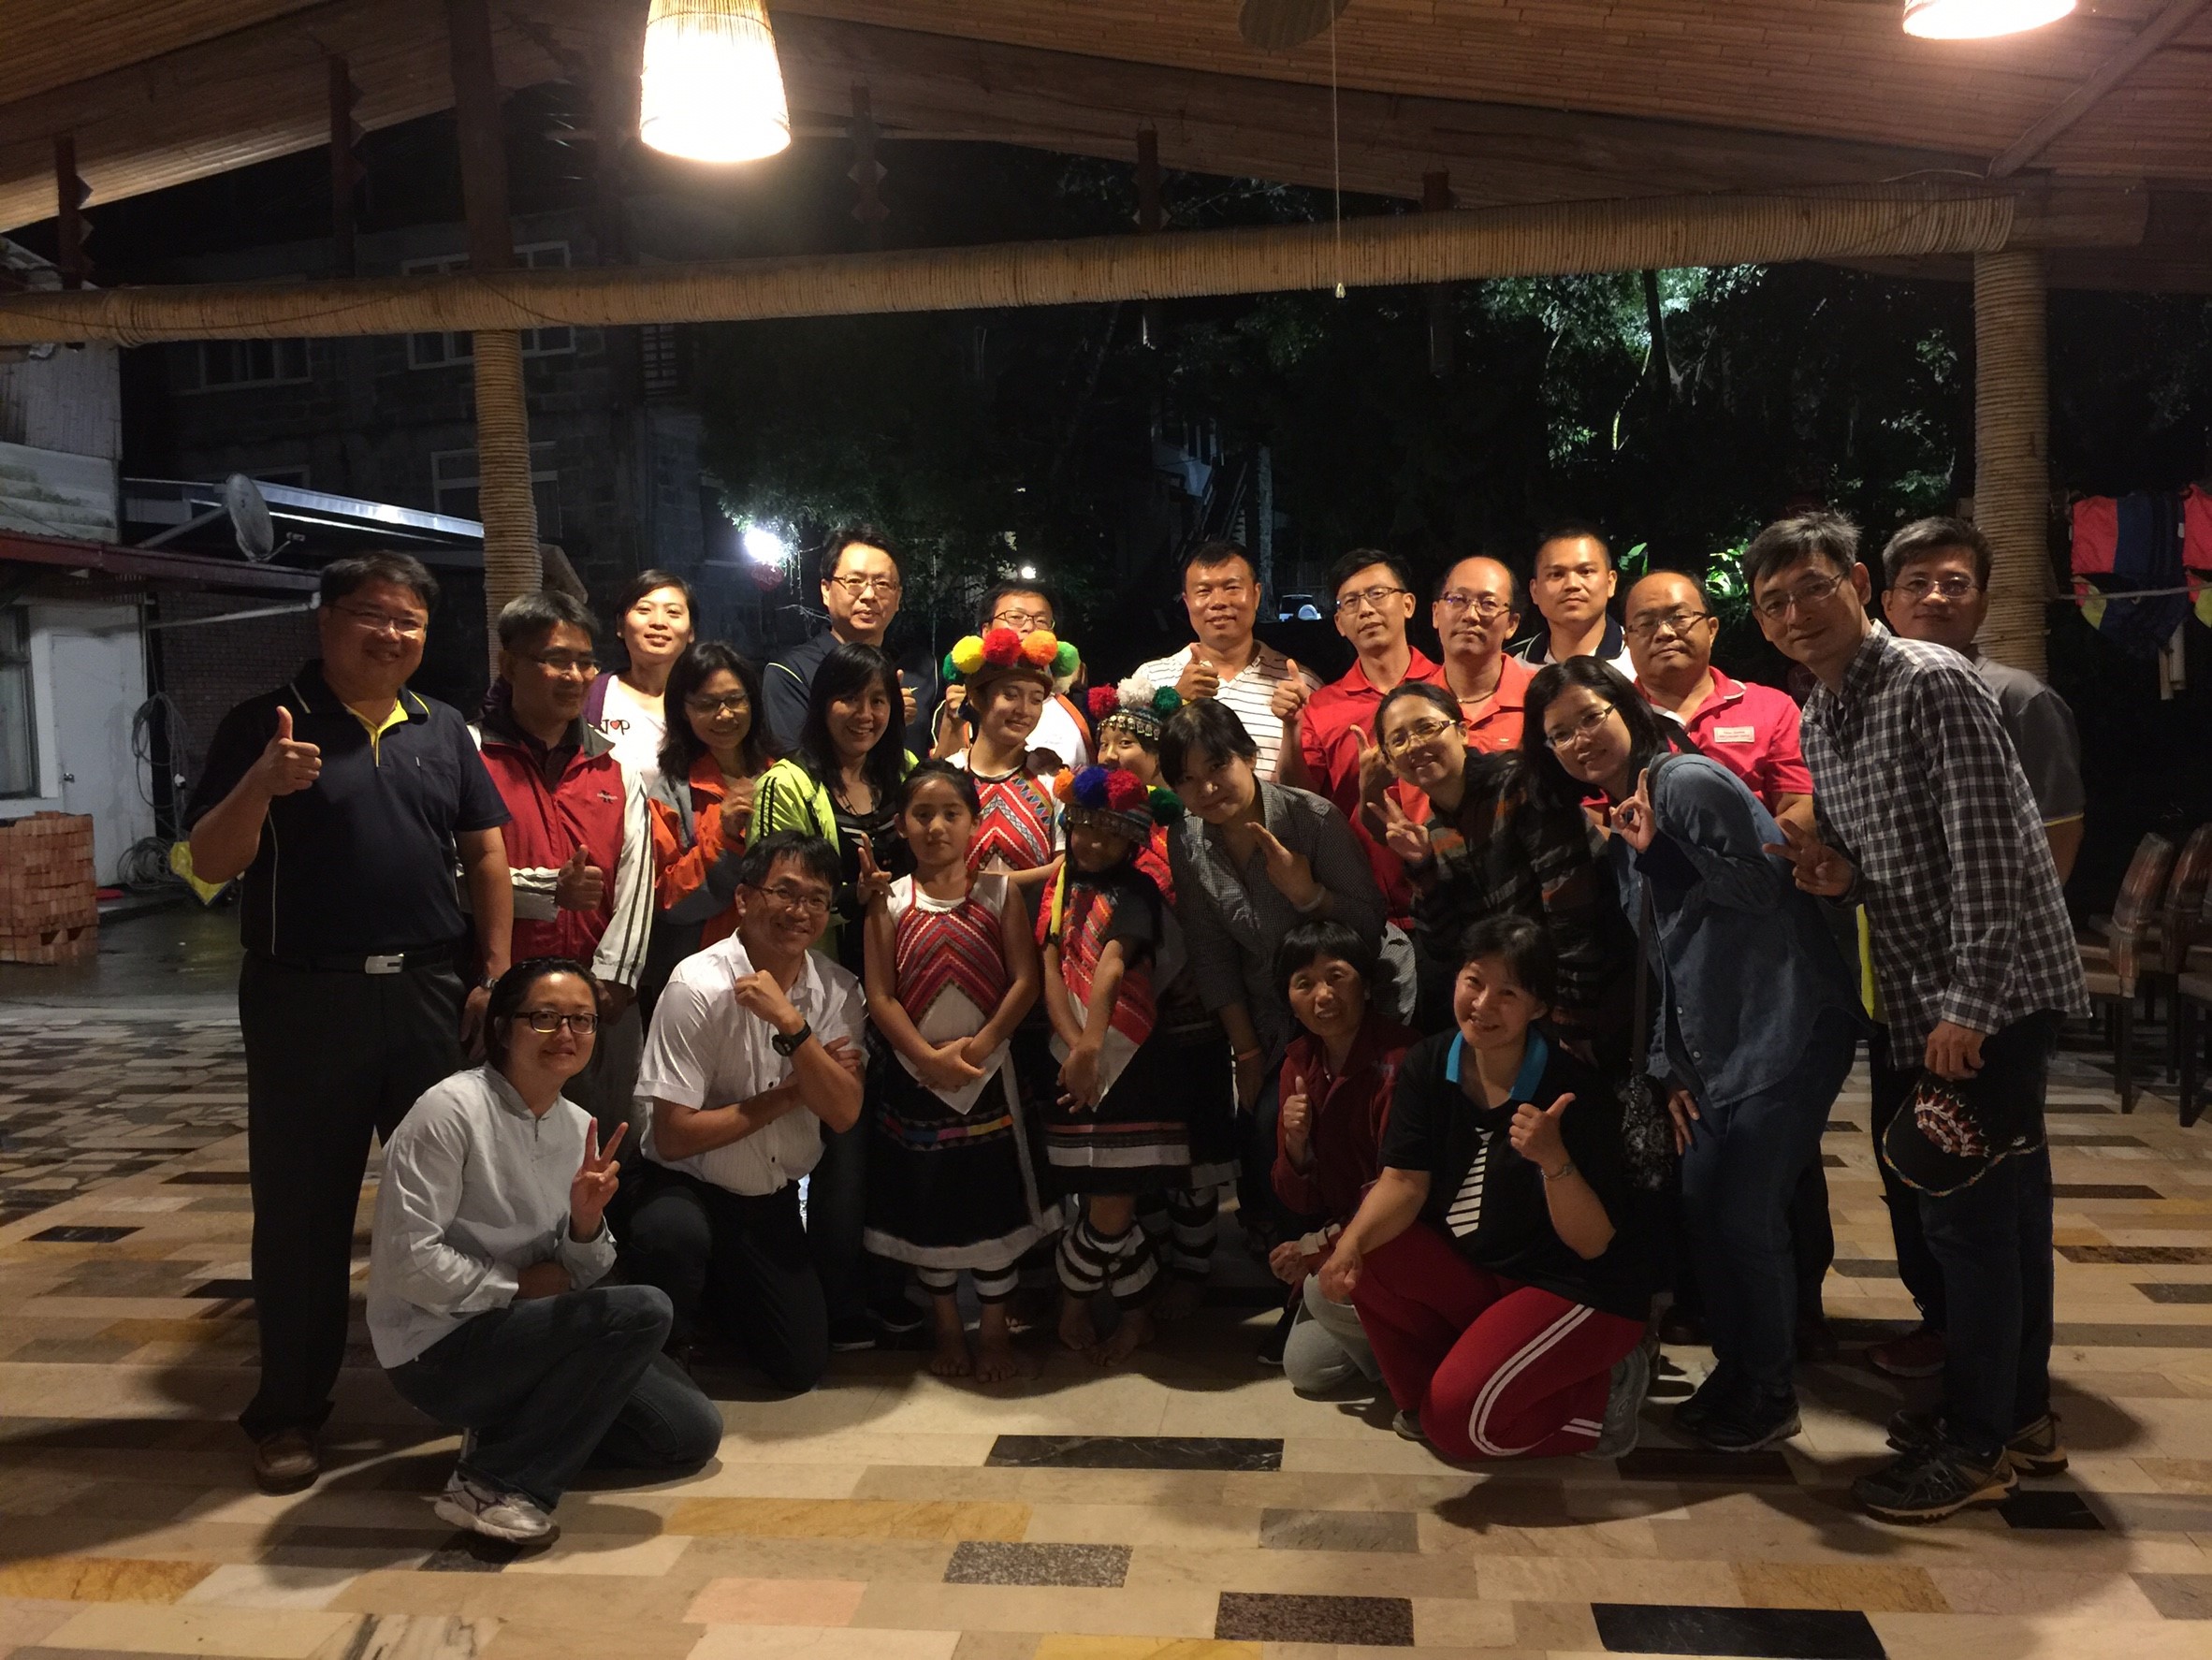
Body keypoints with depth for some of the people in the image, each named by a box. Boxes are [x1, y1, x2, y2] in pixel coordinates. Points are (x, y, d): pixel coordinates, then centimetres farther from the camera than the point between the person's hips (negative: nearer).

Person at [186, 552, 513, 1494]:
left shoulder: (444, 732, 11)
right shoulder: (265, 726, -1)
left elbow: (485, 853, 11)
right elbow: (209, 864, -6)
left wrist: (496, 972, 2)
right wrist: (260, 785, -25)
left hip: (431, 992, 3)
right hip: (303, 997, -3)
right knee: (301, 1213, 5)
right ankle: (288, 1412, 18)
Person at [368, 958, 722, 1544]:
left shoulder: (579, 1126, 4)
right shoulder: (451, 1110, -17)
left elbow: (581, 1277, 4)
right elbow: (409, 1259, -21)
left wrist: (586, 1220, -17)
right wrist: (518, 1288, -14)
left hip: (518, 1331, 8)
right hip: (436, 1347, -8)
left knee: (694, 1433, 2)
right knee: (644, 1310, -25)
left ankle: (510, 1426, 11)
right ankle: (494, 1485, -17)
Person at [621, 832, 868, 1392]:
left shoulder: (837, 990, -4)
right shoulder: (700, 986, -20)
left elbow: (843, 1113, -16)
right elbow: (675, 1136, -22)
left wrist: (791, 1023, -28)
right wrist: (790, 1093, -17)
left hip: (773, 1199, 5)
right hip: (688, 1185, -5)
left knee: (802, 1368, 8)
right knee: (674, 1236, -39)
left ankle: (717, 1289, 36)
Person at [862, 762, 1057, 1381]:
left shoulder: (999, 891, 0)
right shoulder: (890, 901, 0)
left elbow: (1025, 981, -7)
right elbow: (880, 995, -6)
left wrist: (978, 1045, -18)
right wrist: (929, 1057, -17)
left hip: (989, 1074, -1)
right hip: (915, 1078, 1)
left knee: (995, 1199, 5)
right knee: (927, 1203, 10)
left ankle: (995, 1328, 21)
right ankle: (947, 1327, 27)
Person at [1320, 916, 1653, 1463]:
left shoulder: (1574, 1091, -22)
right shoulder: (1427, 1064, -6)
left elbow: (1593, 1243, -20)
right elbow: (1404, 1180, -10)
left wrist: (1553, 1159, -39)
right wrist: (1351, 1242, -30)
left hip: (1581, 1291, -6)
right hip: (1474, 1274, 6)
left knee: (1459, 1419, -21)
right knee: (1367, 1260, -17)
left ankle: (1602, 1396, 5)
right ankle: (1424, 1401, 4)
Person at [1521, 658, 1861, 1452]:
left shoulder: (1686, 781, -13)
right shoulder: (1619, 830, 15)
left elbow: (1763, 887, -18)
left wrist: (1660, 850, -20)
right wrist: (1666, 1068, 12)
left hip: (1787, 1025, -9)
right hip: (1713, 1043, 9)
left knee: (1747, 1216, -5)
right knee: (1701, 1208, 11)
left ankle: (1770, 1395, 14)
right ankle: (1732, 1375, 29)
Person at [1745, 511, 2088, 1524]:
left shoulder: (1933, 685, -15)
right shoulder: (1817, 723, 11)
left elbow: (1988, 852, -20)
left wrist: (1968, 1005, -22)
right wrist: (1839, 880, -3)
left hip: (1991, 997, -8)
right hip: (1915, 1001, 9)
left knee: (1966, 1214, -3)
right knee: (1994, 1211, 16)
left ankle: (1976, 1443, 11)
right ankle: (2017, 1414, 30)